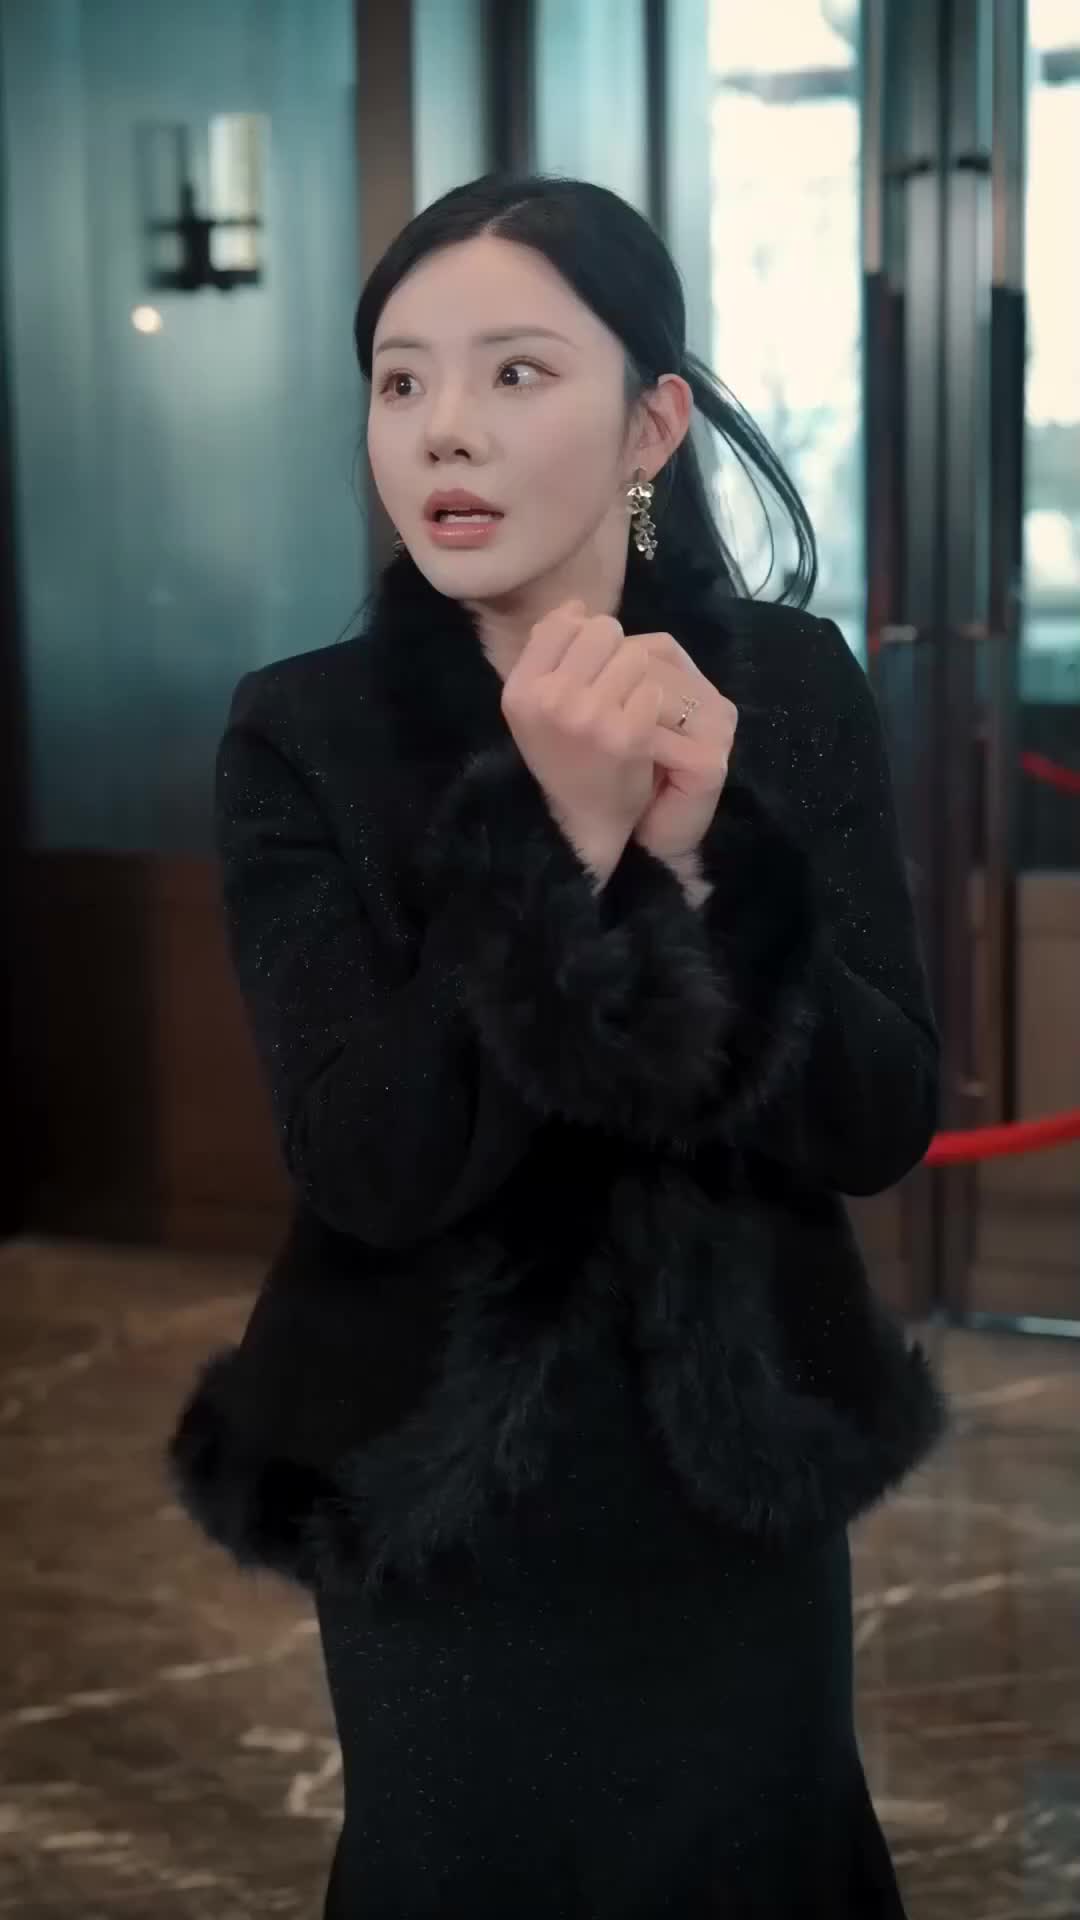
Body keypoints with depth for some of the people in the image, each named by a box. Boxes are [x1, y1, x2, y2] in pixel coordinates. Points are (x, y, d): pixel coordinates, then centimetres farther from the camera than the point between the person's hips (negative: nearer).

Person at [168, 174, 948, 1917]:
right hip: (441, 1505, -2)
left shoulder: (794, 686, -6)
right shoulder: (303, 737, -12)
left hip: (747, 1483, 2)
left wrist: (699, 859, -25)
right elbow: (371, 1170, -20)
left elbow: (883, 1121, -10)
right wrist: (557, 843, -29)